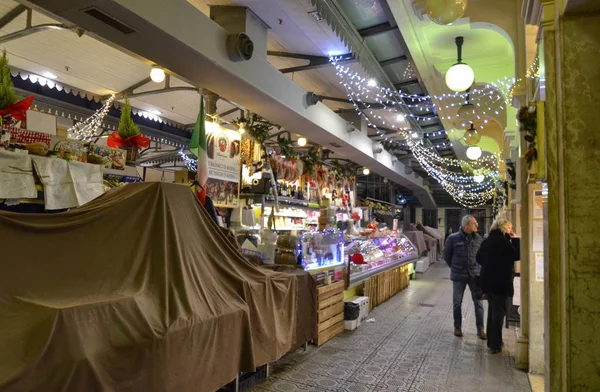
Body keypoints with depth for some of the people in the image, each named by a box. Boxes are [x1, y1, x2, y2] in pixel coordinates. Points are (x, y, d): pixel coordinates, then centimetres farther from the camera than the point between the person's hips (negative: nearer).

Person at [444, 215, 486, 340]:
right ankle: (457, 327, 24)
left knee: (478, 302, 5)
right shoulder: (453, 238, -8)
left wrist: (477, 267, 8)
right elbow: (447, 255, 3)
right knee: (457, 303, 9)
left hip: (475, 275, 2)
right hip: (458, 276, -2)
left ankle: (480, 329, 19)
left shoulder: (478, 238, -1)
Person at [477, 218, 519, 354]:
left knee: (492, 310, 19)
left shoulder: (487, 240, 9)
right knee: (499, 312, 2)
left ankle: (491, 341, 28)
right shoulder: (502, 240, -15)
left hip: (487, 280, 8)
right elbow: (517, 255, -14)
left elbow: (479, 258, 15)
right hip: (500, 282, -8)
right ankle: (495, 345, 8)